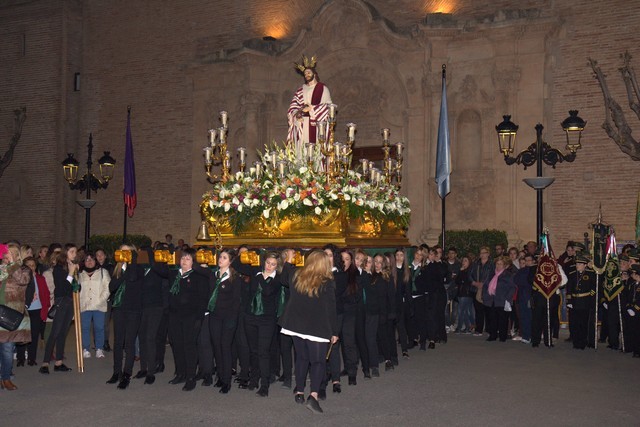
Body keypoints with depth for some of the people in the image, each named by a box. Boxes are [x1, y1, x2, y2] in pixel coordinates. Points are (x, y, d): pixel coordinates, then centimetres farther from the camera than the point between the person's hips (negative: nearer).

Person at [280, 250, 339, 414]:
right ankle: (313, 395, -16)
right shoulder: (327, 283, -9)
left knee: (301, 358, 18)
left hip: (297, 325, 4)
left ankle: (299, 392, 22)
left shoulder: (297, 278, 4)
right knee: (318, 361, 1)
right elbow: (331, 309, -7)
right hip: (318, 328, -4)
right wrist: (334, 332, 0)